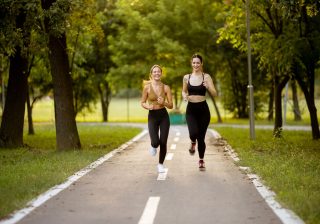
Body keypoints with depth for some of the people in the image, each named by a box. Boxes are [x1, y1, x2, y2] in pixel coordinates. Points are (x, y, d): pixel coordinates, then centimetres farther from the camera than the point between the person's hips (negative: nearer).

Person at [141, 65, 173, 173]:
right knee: (155, 142, -16)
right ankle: (153, 146, 24)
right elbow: (142, 103, 6)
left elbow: (171, 106, 2)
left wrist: (164, 103, -18)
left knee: (163, 142, -1)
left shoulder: (166, 88, 0)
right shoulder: (147, 87, -2)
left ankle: (161, 164, 21)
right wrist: (147, 106, -16)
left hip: (164, 115, 1)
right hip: (152, 116, -1)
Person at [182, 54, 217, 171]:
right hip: (191, 109, 1)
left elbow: (214, 94, -5)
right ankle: (193, 143, 17)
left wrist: (208, 87, -24)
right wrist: (184, 96, -3)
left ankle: (201, 160, 23)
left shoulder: (206, 77, -1)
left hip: (203, 109, -1)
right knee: (193, 133, -21)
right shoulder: (186, 77, 5)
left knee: (201, 137, 3)